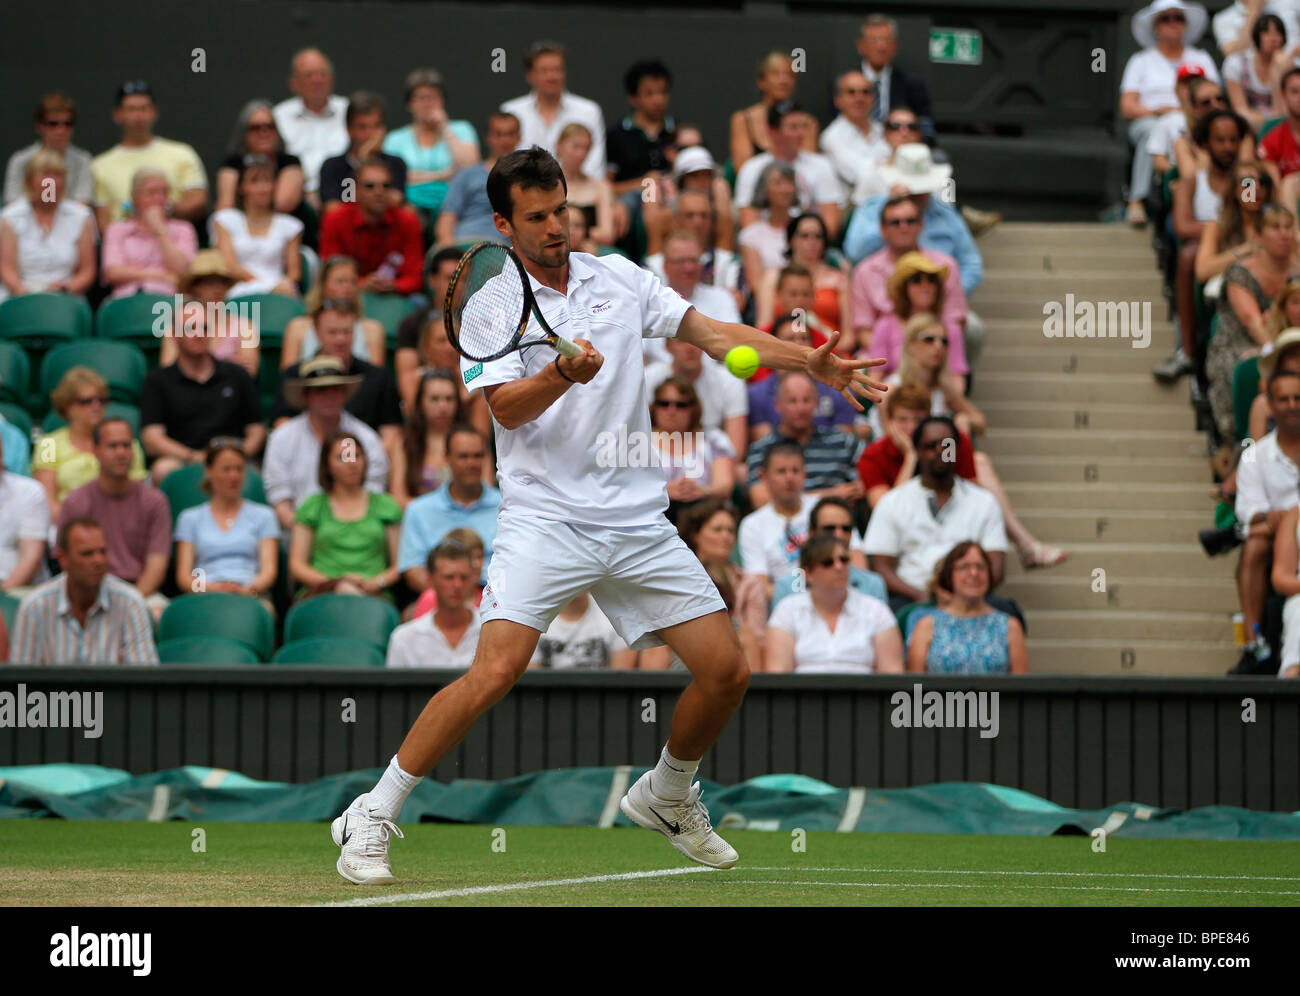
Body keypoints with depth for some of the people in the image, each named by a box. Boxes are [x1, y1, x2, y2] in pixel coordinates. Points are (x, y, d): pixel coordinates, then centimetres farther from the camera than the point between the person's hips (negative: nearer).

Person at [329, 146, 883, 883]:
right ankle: (373, 816, -10)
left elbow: (714, 333, 11)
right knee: (496, 670, -22)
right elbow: (508, 408, -13)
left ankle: (668, 796, 28)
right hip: (545, 517, -5)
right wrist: (564, 374, -32)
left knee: (727, 670, 0)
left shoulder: (620, 278, 12)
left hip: (638, 521, 5)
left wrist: (812, 362, 1)